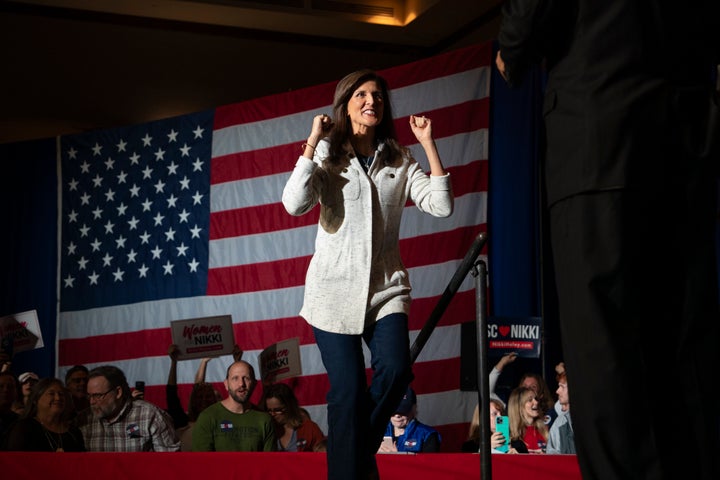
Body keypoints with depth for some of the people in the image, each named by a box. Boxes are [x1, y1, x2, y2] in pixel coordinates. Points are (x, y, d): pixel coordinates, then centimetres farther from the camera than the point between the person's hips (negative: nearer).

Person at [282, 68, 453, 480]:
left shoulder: (400, 161, 10)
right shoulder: (327, 157, 3)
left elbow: (442, 206, -3)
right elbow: (295, 204, -16)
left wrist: (428, 143, -5)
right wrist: (313, 141, -12)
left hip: (386, 285, 2)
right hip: (336, 287, -2)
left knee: (395, 370, -18)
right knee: (348, 388, -7)